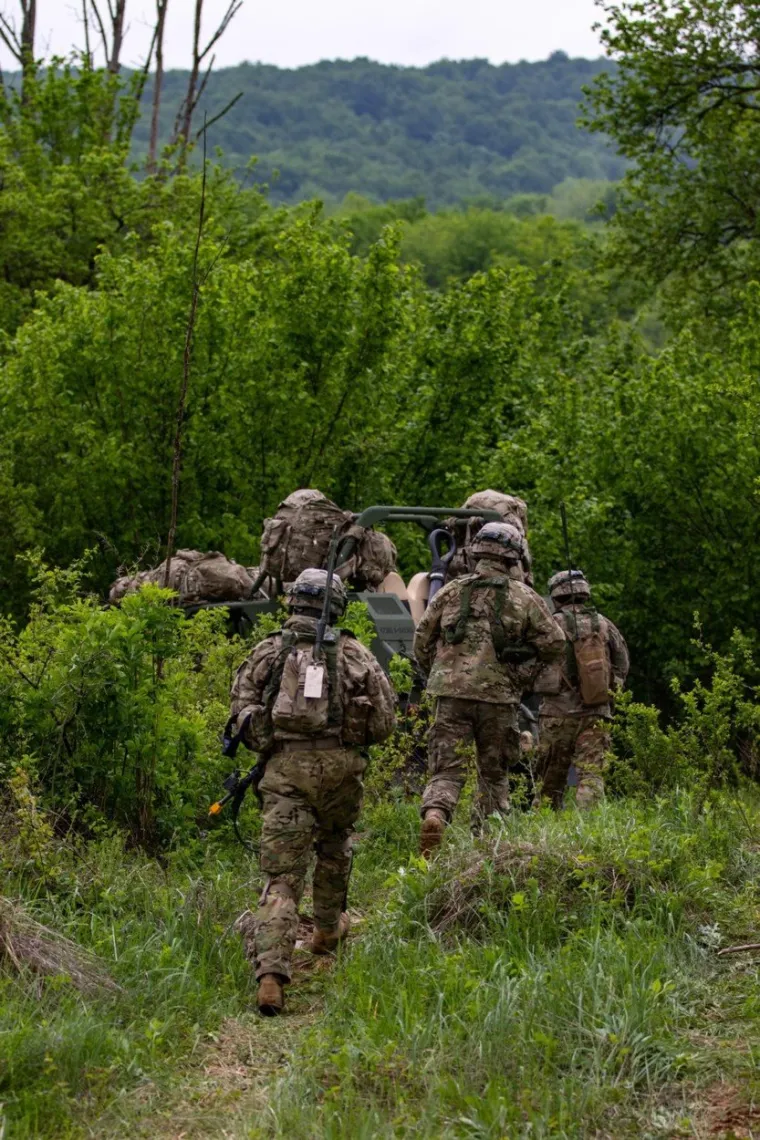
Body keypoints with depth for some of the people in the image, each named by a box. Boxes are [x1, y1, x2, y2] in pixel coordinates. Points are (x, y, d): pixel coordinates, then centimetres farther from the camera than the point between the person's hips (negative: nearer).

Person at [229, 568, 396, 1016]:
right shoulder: (355, 653, 5)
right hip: (340, 765, 0)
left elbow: (242, 708, 3)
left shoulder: (267, 651, 6)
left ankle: (271, 973, -19)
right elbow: (385, 720, 6)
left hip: (285, 769, 0)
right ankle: (328, 929, 48)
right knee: (335, 848, 29)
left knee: (281, 877, -4)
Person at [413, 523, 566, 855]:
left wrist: (437, 672, 27)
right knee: (494, 773, 14)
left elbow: (422, 641, 11)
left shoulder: (451, 591, 7)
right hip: (498, 696, 0)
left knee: (447, 769, 0)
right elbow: (555, 644, 2)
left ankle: (434, 815, -27)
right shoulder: (524, 597, 3)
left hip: (452, 693, 1)